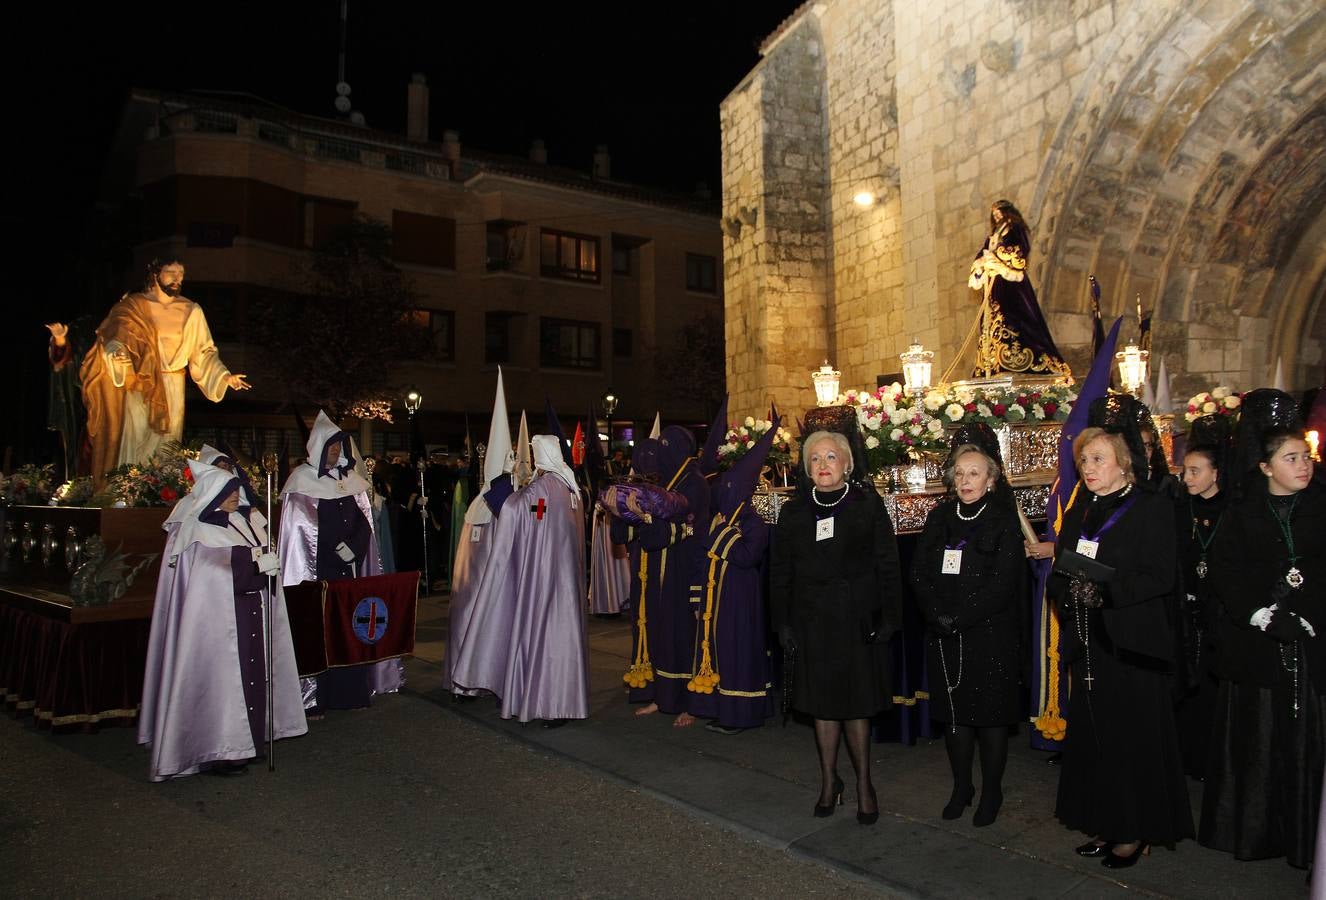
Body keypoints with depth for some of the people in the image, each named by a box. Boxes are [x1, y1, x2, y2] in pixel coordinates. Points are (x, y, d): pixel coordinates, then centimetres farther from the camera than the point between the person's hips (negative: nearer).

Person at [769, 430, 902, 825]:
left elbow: (888, 566, -2)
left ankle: (864, 783, 20)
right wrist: (782, 623, 2)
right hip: (812, 622, 2)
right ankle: (829, 780, 24)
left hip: (858, 622, -2)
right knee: (822, 704, 10)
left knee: (857, 703, 4)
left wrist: (888, 618, -8)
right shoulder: (793, 512, 6)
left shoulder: (868, 504, -1)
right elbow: (779, 572, 8)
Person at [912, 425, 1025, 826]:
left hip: (990, 635, -4)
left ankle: (992, 792, 21)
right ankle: (961, 787, 26)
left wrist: (959, 618, -16)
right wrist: (938, 616, -11)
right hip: (945, 637, 4)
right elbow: (919, 572, 3)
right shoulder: (939, 519, 7)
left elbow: (1002, 584, -12)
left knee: (990, 715, 5)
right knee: (954, 713, 11)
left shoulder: (1004, 523, -5)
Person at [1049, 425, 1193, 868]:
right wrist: (1069, 589, -9)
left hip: (1131, 644, -6)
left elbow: (1161, 575, -14)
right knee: (1092, 736, 9)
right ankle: (1106, 825, 22)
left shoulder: (1152, 509, -5)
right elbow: (1058, 572, 12)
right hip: (1089, 643, 6)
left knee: (1132, 739, 1)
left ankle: (1136, 831, 14)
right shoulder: (1078, 513, 13)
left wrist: (1107, 590, -25)